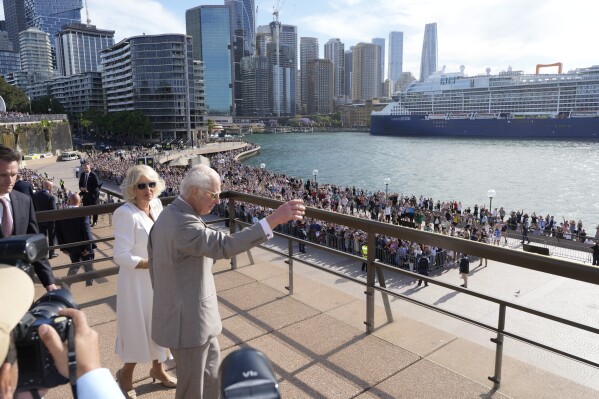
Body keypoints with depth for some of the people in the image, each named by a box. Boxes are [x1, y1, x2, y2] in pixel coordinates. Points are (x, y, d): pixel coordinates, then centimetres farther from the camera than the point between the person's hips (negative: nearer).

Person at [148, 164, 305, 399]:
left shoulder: (168, 216, 5)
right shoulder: (183, 223, -29)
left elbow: (154, 262, 13)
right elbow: (225, 246, -40)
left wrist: (165, 296, 24)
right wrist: (273, 219, -44)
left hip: (191, 314, 10)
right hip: (188, 319, -10)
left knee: (212, 370, 25)